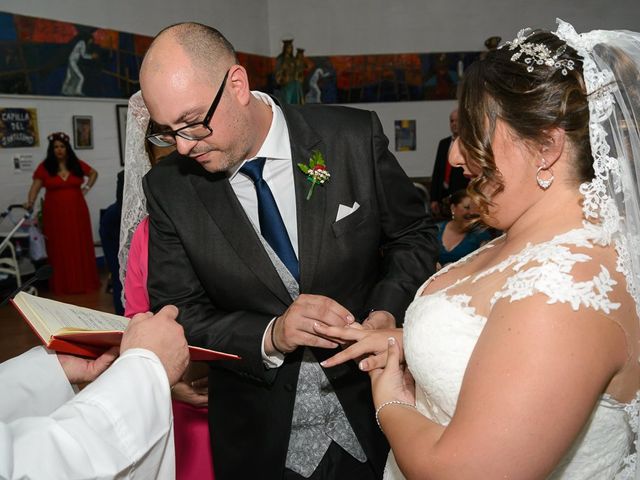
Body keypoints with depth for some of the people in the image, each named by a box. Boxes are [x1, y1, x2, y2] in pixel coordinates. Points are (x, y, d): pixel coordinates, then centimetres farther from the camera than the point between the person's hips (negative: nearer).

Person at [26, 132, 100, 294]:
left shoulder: (77, 164, 4)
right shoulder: (44, 167, -3)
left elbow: (93, 173, 19)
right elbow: (35, 186, -7)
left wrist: (87, 187, 6)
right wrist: (30, 201, -21)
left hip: (76, 211, 2)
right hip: (55, 213, -2)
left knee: (80, 246, 6)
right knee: (59, 248, 1)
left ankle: (84, 281, 14)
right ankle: (62, 284, 5)